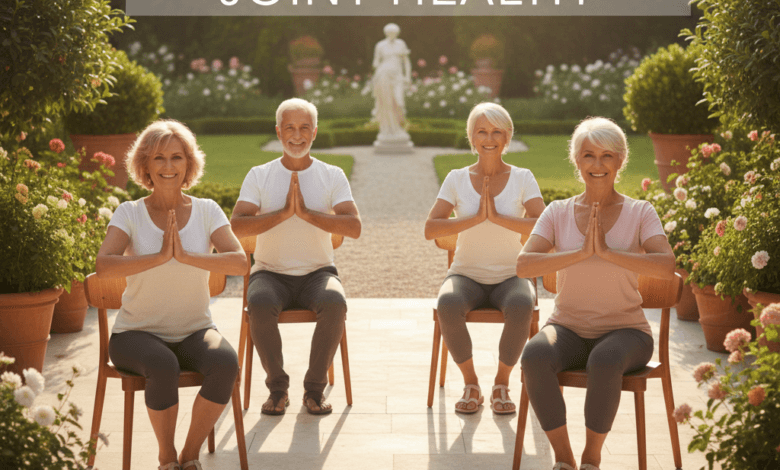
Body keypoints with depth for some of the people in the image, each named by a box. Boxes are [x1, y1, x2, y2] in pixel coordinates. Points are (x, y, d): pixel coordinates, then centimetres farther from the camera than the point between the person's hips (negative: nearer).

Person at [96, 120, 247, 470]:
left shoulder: (206, 211, 1)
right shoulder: (130, 213, -4)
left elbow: (240, 262, -14)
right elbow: (103, 266, -21)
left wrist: (186, 256, -26)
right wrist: (160, 256, -29)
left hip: (195, 330, 2)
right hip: (139, 332, -2)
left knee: (225, 364, -29)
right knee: (163, 367, -35)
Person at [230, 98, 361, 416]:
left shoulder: (332, 176, 4)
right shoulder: (259, 176, 4)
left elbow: (354, 228, -10)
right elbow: (237, 227, -10)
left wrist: (306, 212, -19)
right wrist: (283, 212, -19)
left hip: (318, 272, 0)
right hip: (270, 273, 0)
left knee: (335, 303, -33)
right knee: (260, 304, -34)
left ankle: (315, 389, -14)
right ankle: (277, 387, -13)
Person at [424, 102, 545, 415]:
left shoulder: (522, 178, 0)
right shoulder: (457, 179, 2)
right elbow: (430, 229, -10)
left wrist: (497, 216, -22)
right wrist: (476, 217, -19)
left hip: (510, 277, 0)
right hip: (467, 275, 1)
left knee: (521, 306, -35)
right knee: (448, 304, -34)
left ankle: (501, 385, -10)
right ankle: (471, 385, -10)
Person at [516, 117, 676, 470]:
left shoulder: (640, 213, 0)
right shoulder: (558, 212, 5)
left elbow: (667, 267, -17)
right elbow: (524, 265, -11)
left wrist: (607, 251, -23)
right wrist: (581, 252, -20)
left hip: (624, 329, -2)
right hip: (569, 328, 2)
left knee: (605, 362, -37)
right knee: (535, 356, -32)